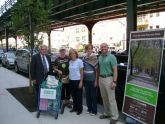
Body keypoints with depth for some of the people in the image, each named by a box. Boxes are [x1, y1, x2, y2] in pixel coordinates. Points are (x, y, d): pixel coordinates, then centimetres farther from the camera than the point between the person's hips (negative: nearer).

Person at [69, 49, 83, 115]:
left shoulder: (79, 61, -8)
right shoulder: (70, 62, 8)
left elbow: (81, 72, -8)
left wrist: (81, 81, -11)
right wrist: (68, 77, 4)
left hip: (77, 80, -5)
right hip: (71, 80, 5)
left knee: (79, 95, 4)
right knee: (73, 95, 12)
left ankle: (80, 109, 15)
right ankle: (75, 107, 25)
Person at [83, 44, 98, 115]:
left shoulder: (94, 58, -10)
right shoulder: (84, 58, 5)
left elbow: (96, 70, -10)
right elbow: (83, 69, 12)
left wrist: (96, 80, -12)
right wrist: (82, 79, 8)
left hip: (92, 79, -5)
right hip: (86, 79, 5)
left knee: (93, 95, 4)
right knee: (87, 94, 13)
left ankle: (94, 110, 15)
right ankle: (89, 108, 27)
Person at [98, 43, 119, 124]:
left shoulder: (111, 57, -9)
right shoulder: (100, 57, 11)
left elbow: (115, 70, -13)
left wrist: (114, 81, -20)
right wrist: (98, 78, 10)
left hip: (108, 79, -7)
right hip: (101, 78, 7)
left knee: (111, 98, -4)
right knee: (104, 97, 14)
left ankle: (114, 116, 5)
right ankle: (107, 113, 28)